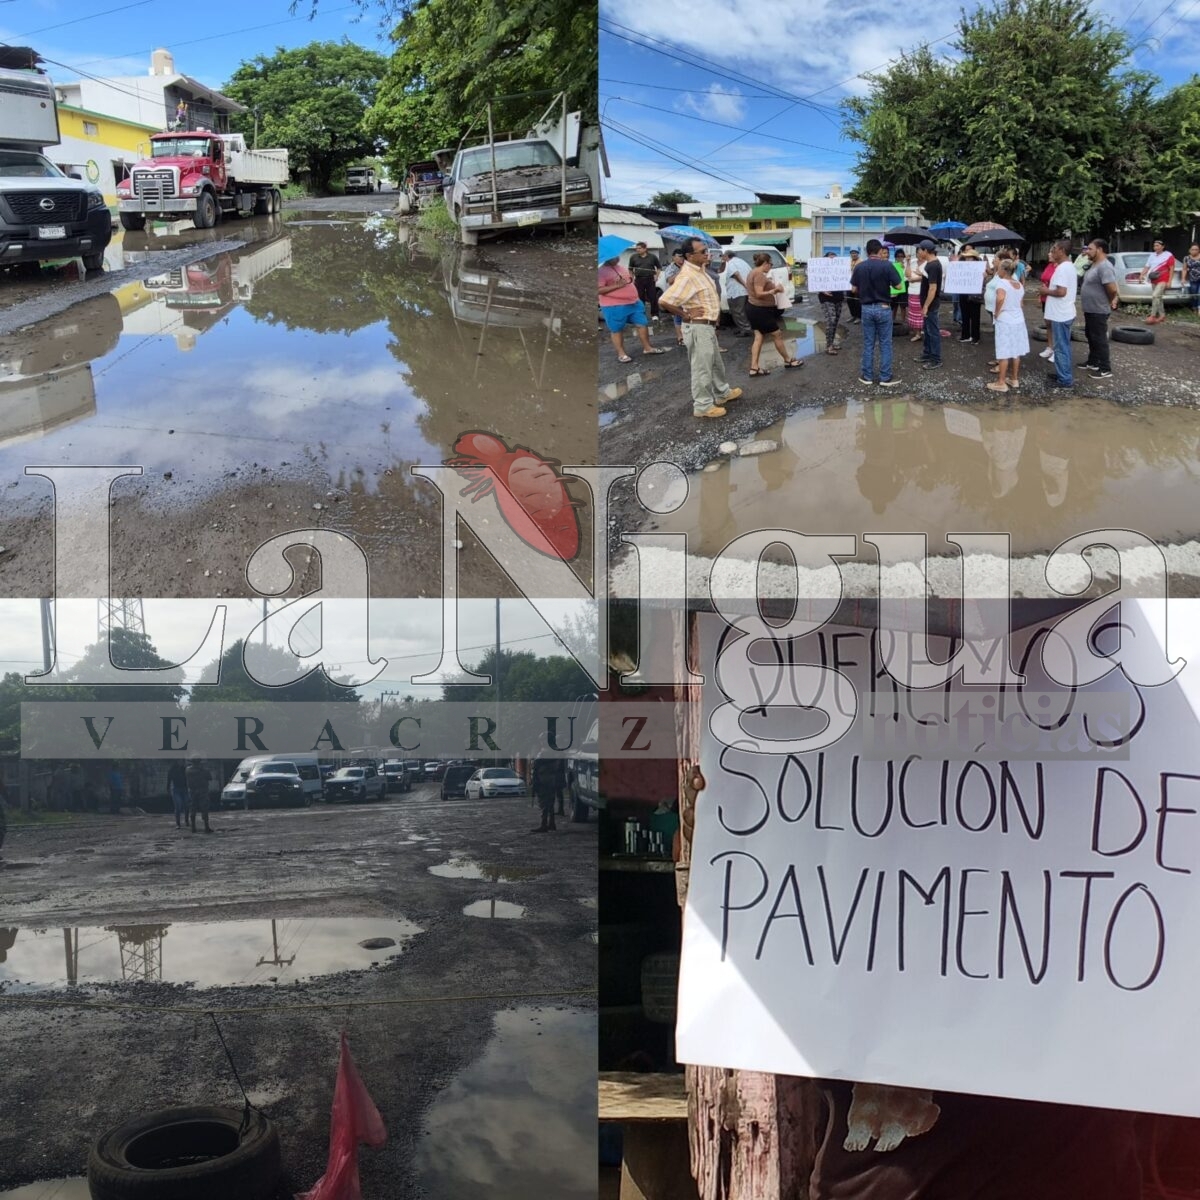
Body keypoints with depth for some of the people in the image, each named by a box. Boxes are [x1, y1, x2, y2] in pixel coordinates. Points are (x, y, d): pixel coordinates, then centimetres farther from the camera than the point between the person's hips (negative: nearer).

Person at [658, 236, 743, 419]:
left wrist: (714, 316, 14)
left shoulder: (700, 270, 6)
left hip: (708, 326, 10)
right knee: (702, 368, 1)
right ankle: (703, 406, 12)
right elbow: (664, 302, -31)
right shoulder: (687, 277, -24)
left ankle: (722, 393, 41)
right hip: (698, 328, -10)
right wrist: (685, 315, -20)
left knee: (716, 363, 24)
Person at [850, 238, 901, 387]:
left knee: (868, 344, 11)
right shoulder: (887, 265, -11)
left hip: (866, 308, 3)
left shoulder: (859, 267, -3)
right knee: (885, 344, 4)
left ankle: (867, 376, 14)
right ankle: (885, 378, 5)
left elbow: (854, 289, 2)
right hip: (883, 308, -3)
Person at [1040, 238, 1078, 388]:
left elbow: (1061, 291, -27)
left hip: (1060, 314, -10)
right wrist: (1049, 291, 13)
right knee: (1064, 346, 18)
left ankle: (1065, 379, -1)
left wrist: (1046, 291, -12)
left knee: (1061, 347, -4)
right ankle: (1063, 373, 26)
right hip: (1065, 312, 10)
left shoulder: (1062, 268, -20)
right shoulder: (1070, 267, 13)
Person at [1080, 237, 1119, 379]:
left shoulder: (1104, 267, -23)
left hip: (1098, 311, -10)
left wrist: (1111, 301, -13)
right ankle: (1093, 362, 34)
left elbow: (1112, 288, -30)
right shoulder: (1095, 265, 10)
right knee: (1091, 337, 21)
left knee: (1099, 339, -5)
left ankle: (1105, 369, 0)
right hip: (1090, 309, 10)